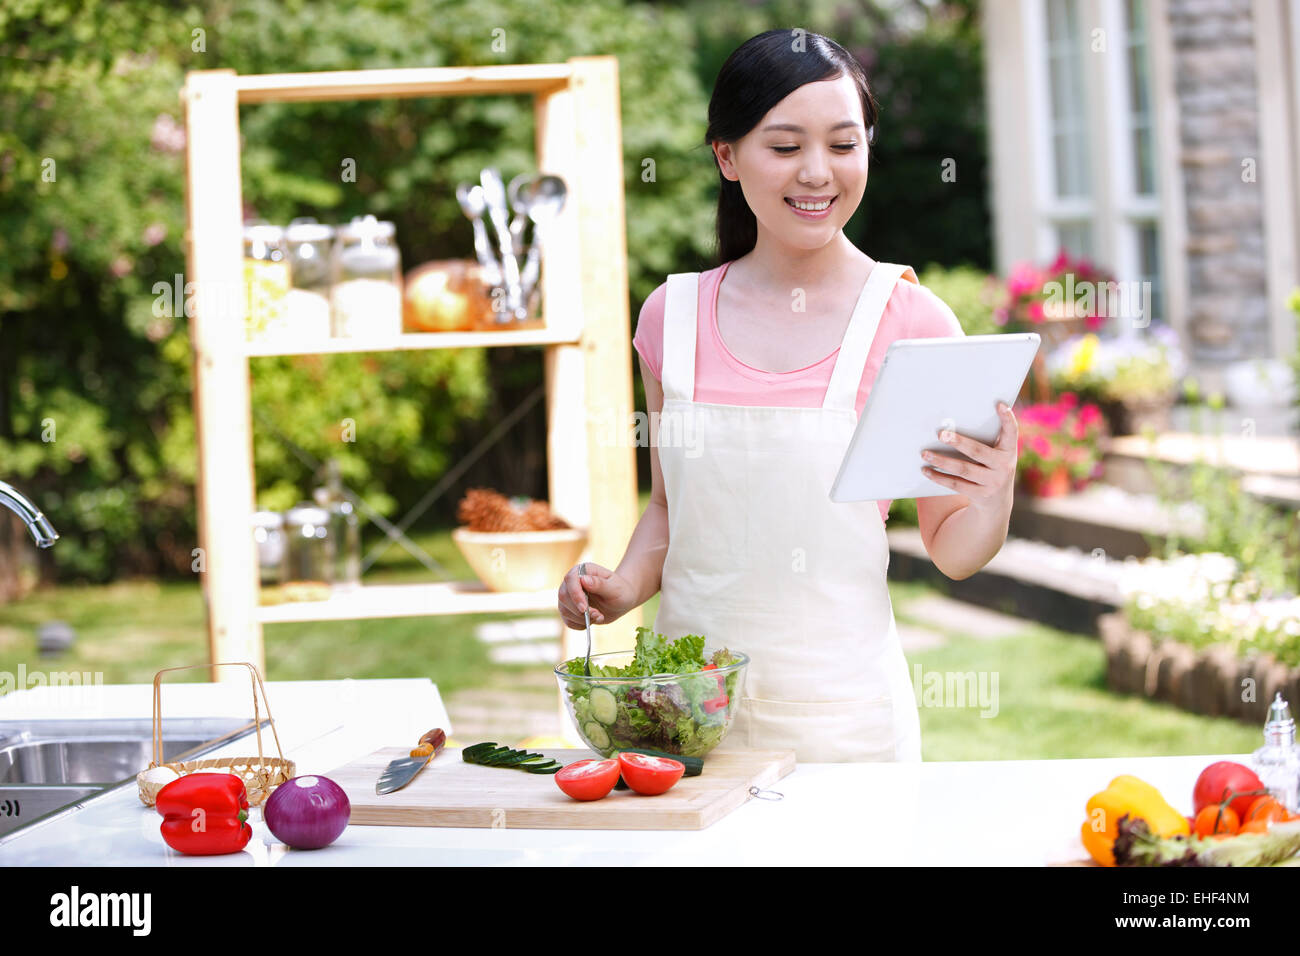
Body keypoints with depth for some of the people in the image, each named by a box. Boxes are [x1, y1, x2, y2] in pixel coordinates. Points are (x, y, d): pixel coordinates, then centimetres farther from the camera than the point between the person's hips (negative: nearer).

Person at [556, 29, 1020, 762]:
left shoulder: (910, 321, -5)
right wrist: (625, 587, -2)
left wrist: (994, 493, -19)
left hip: (842, 718, -2)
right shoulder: (675, 316, 3)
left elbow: (953, 553, 0)